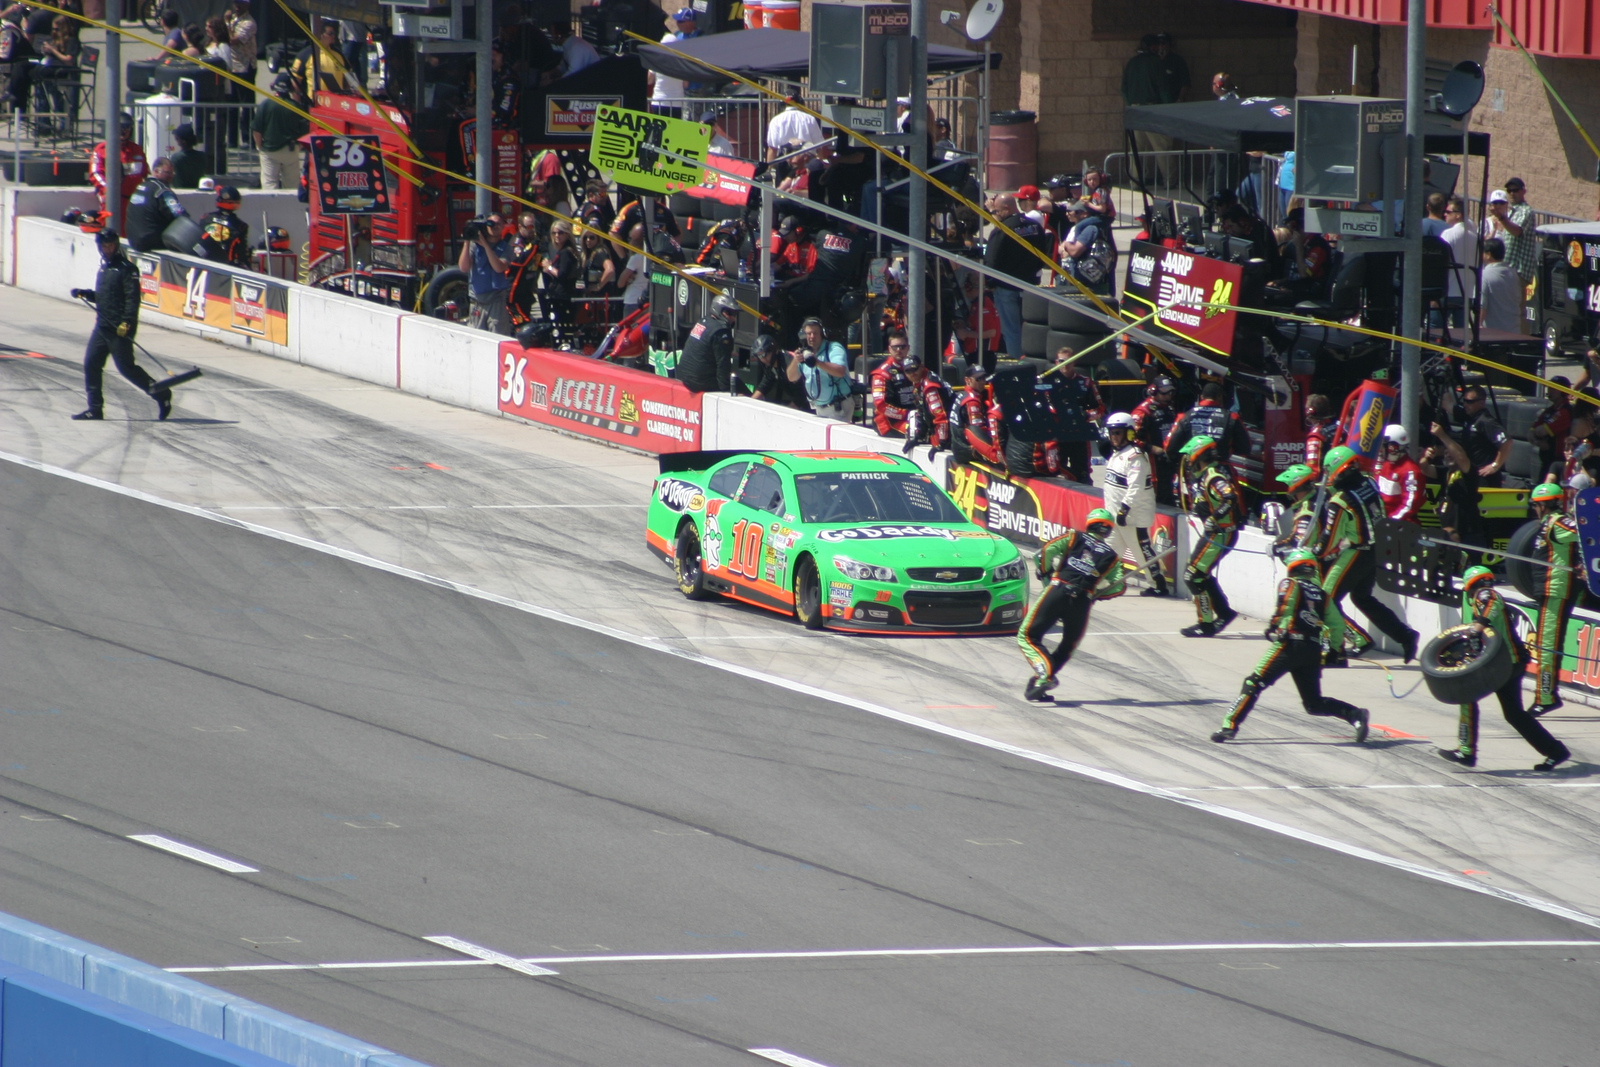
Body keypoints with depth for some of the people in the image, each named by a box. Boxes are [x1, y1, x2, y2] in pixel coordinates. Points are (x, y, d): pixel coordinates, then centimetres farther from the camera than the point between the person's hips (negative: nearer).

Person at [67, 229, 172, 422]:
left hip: (120, 328, -8)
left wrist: (126, 322, -26)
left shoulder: (126, 268, -10)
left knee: (126, 367, -6)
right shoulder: (104, 268, 17)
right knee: (91, 364, 2)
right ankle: (95, 409, 8)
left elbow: (132, 298, -17)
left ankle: (161, 394, 8)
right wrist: (84, 294, 10)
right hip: (102, 326, 8)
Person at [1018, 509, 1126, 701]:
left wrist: (1045, 572, 17)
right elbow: (1118, 587, 6)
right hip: (1082, 603, 2)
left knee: (1028, 636, 2)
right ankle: (1041, 681, 12)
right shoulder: (1111, 556, 16)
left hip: (1057, 592, -2)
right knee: (1069, 645, 21)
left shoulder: (1074, 538, 13)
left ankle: (1045, 675, -19)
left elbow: (1048, 550, -1)